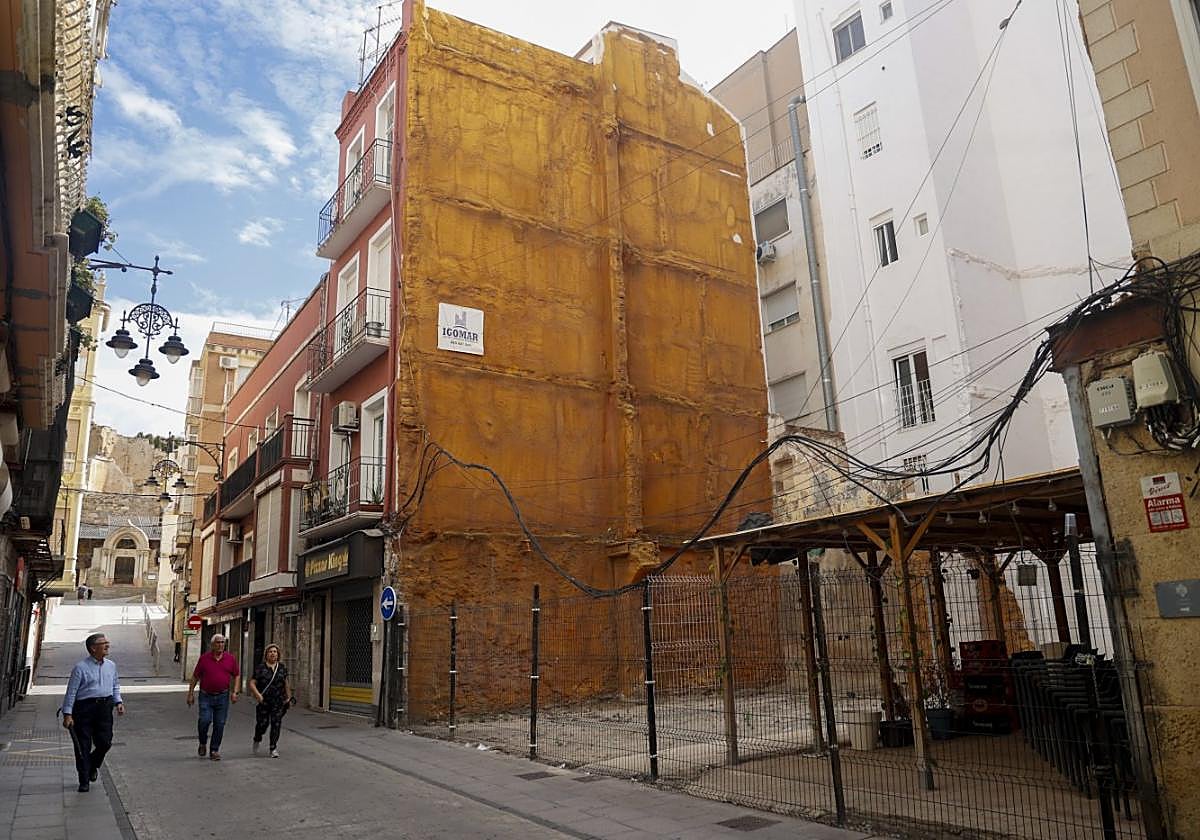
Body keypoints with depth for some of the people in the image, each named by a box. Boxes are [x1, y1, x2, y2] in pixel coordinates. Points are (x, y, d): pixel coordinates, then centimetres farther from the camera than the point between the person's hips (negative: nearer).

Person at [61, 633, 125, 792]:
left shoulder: (111, 665, 11)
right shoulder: (81, 667, -7)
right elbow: (71, 691, -6)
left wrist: (118, 702, 7)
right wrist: (67, 714, -11)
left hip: (104, 707, 4)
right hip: (84, 707, -4)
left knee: (105, 742, -1)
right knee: (83, 746, 1)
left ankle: (93, 766, 31)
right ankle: (84, 781, 13)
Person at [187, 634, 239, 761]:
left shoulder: (231, 658, 2)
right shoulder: (204, 658, -1)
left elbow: (236, 675, 9)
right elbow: (195, 677, 5)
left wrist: (234, 692, -1)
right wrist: (190, 694, 3)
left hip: (223, 697, 1)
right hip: (206, 696, -1)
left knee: (219, 724, 3)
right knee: (204, 721, -13)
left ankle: (214, 750, 17)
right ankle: (203, 743, 15)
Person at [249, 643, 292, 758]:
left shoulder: (281, 667, 7)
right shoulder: (260, 668, -3)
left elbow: (286, 683, 18)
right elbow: (252, 683, -7)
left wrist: (288, 697, 18)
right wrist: (257, 694, -21)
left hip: (278, 702, 2)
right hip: (263, 701, -2)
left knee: (276, 724, -4)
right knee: (262, 724, 1)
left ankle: (273, 749, 4)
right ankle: (257, 740, 33)